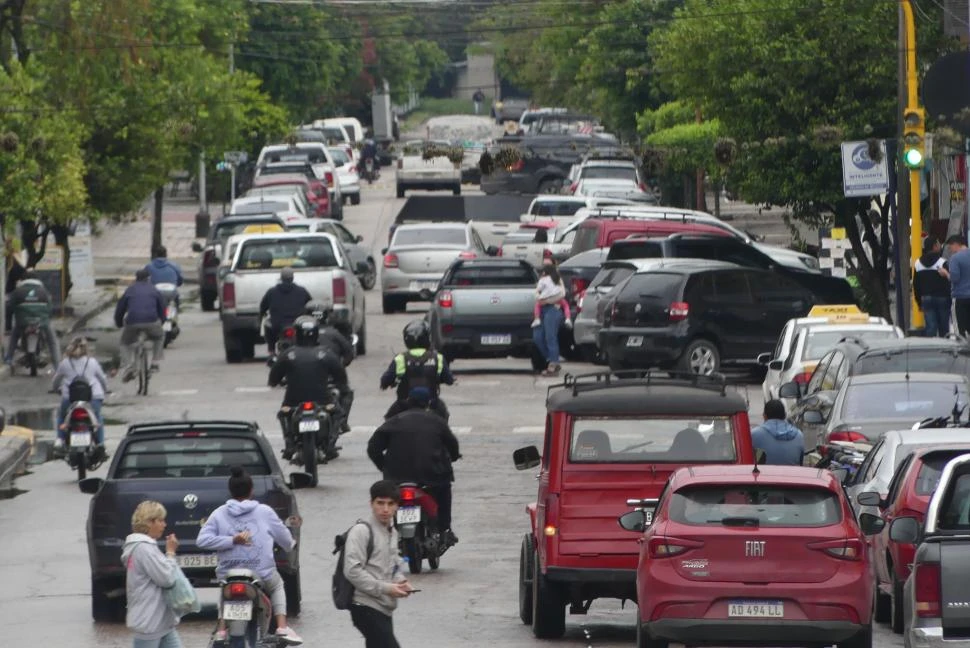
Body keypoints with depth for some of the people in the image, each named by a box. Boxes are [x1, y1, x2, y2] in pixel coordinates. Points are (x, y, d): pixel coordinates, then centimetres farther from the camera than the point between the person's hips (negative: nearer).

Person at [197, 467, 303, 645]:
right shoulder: (264, 512, -2)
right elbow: (283, 537, 9)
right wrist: (291, 544, 32)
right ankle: (282, 627, 13)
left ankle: (221, 629, 17)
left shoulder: (219, 514, -1)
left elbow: (202, 540, -12)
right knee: (277, 586, 32)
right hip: (262, 575, -1)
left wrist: (232, 541, -13)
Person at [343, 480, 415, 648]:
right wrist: (385, 588, -20)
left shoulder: (392, 533, 14)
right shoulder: (361, 531, -12)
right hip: (367, 608, -9)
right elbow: (353, 571, -19)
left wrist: (400, 582, 4)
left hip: (384, 608, 9)